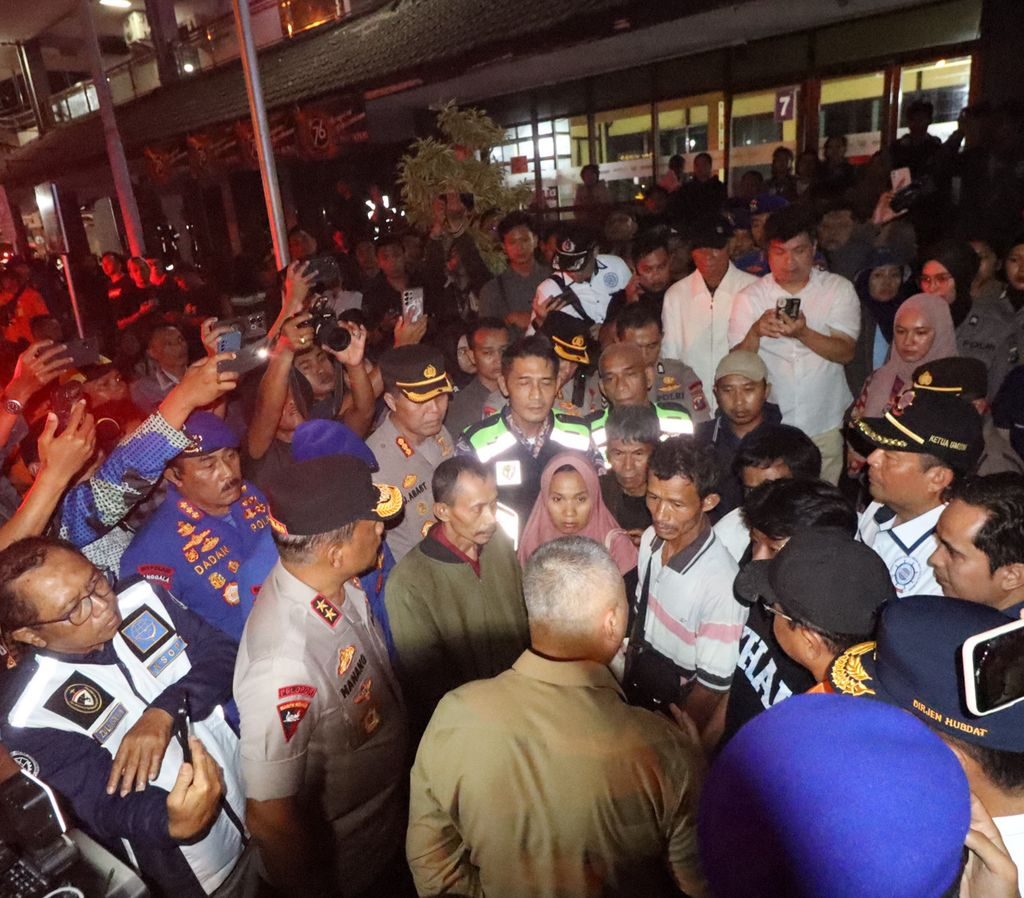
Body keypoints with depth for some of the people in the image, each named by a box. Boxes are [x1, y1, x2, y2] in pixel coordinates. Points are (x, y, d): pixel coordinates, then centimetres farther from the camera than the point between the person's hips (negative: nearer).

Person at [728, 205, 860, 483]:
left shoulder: (839, 289, 1)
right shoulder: (749, 298, 0)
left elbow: (845, 352, -9)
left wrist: (803, 334, -26)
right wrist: (755, 332, -23)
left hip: (826, 426, 1)